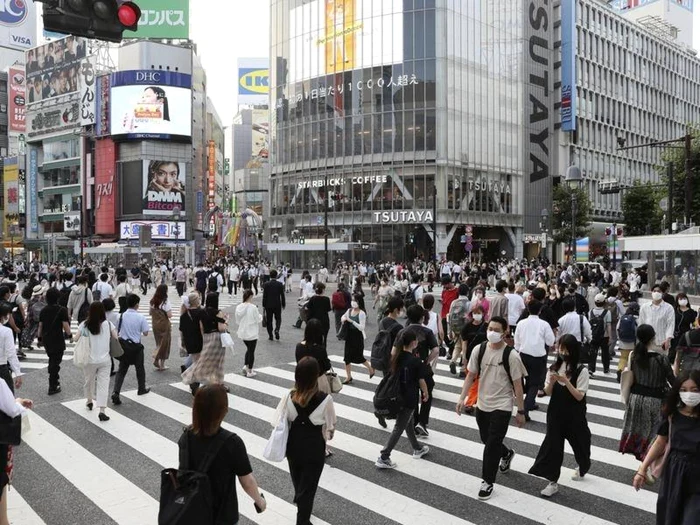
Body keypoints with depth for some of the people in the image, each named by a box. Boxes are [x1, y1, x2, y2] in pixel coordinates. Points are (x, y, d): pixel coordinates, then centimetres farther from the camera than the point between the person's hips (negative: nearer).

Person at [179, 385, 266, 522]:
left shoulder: (186, 436, -11)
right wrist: (259, 500, 1)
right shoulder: (231, 442, -26)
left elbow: (184, 470, 3)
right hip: (222, 515, -4)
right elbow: (247, 482, -18)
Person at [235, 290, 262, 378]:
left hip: (242, 333, 6)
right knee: (251, 351, 8)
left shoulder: (239, 307, -3)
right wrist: (260, 315, 8)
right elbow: (258, 319, -12)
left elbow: (237, 321, 5)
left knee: (248, 349, 25)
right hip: (252, 333, -5)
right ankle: (249, 371, 15)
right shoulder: (253, 307, -20)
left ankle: (245, 366, 16)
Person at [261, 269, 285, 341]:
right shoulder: (280, 284, -6)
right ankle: (277, 330, -11)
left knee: (269, 320, 8)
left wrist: (264, 305, 2)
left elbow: (264, 296, -5)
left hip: (268, 305, 0)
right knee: (278, 319, 14)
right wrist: (283, 304, 8)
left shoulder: (266, 284, -7)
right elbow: (282, 295, -3)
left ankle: (270, 335, 10)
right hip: (277, 305, 0)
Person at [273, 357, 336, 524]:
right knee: (309, 485, 15)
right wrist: (326, 438, 12)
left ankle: (301, 505, 56)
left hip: (293, 445, 4)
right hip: (314, 447, -4)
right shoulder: (325, 399, -23)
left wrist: (286, 444, 9)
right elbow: (330, 427, -11)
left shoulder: (289, 397, -16)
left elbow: (279, 424, -9)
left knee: (297, 480, 29)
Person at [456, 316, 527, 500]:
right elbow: (470, 376, 2)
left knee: (492, 444, -5)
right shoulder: (479, 350, -6)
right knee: (486, 440, 20)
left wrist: (521, 411, -6)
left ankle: (487, 482, 13)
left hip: (502, 406, -5)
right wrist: (462, 398, -5)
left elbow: (517, 385, -10)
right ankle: (507, 453, 51)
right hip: (482, 404, 5)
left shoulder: (511, 355, -16)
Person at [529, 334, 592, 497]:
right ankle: (553, 482, 6)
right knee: (552, 445, -1)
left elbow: (579, 396, -16)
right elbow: (548, 392, 2)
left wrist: (566, 381, -28)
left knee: (578, 442, 18)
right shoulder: (555, 367, -1)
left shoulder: (581, 370, -13)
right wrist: (552, 382, -18)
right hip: (556, 412, 3)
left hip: (574, 415, -3)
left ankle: (582, 467, 49)